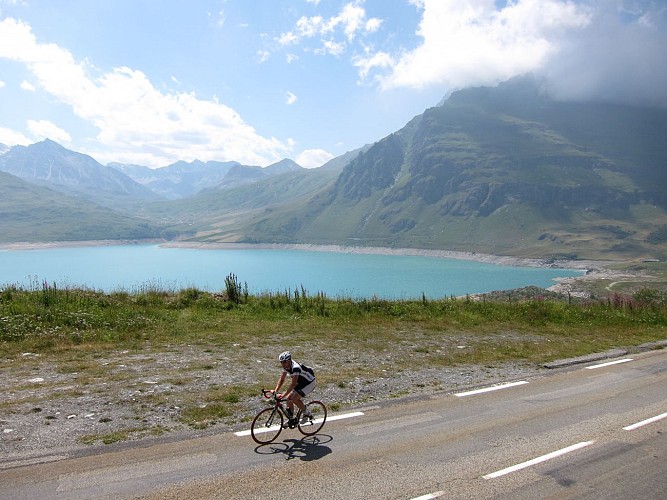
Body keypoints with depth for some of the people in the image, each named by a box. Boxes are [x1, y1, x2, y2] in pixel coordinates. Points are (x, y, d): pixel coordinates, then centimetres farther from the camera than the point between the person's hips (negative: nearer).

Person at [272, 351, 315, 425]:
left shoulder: (296, 367, -33)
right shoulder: (286, 366, -7)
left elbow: (293, 384, -36)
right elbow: (282, 379, -1)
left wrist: (283, 395, -39)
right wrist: (275, 391, -13)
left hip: (309, 383, -9)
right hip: (300, 383, 9)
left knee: (294, 399, -21)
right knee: (288, 398, -2)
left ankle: (306, 413, 0)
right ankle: (291, 419, 13)